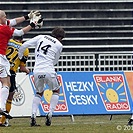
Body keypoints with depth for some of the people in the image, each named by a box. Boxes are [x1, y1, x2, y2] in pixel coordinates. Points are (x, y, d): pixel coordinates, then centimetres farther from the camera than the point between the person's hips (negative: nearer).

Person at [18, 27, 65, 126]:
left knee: (39, 93, 25)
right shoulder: (59, 45, 7)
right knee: (56, 91, 22)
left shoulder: (41, 37, 13)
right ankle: (50, 114, 7)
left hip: (37, 71, 3)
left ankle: (33, 115, 7)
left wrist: (20, 57, 25)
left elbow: (24, 46, 9)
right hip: (49, 71, -3)